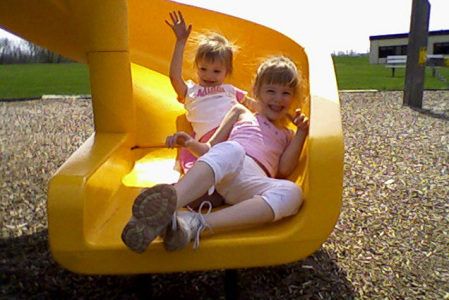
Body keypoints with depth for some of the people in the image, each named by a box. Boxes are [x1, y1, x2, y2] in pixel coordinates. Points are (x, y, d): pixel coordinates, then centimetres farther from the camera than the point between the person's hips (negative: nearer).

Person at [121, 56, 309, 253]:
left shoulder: (288, 135, 33)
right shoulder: (241, 114, 30)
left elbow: (284, 170, 14)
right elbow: (210, 148, 25)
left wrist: (301, 133, 8)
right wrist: (190, 143, 4)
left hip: (251, 184, 1)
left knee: (292, 193, -33)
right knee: (232, 149, -37)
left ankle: (196, 224, -48)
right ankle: (167, 205, -62)